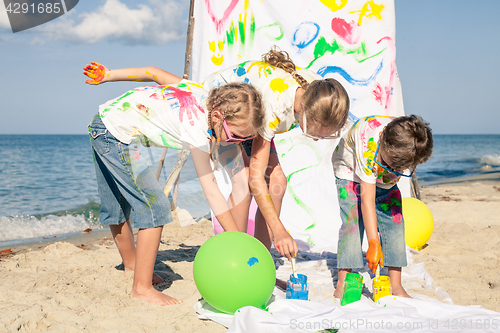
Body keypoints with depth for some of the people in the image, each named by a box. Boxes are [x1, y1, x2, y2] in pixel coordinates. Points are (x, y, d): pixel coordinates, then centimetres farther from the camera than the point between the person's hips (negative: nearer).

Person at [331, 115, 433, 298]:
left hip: (385, 181, 4)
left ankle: (396, 286, -2)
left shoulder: (414, 143, -32)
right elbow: (367, 198, -41)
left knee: (394, 221, -8)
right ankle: (342, 284, -11)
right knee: (353, 221, -18)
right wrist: (373, 244, -41)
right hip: (350, 171, -4)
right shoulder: (367, 140, -44)